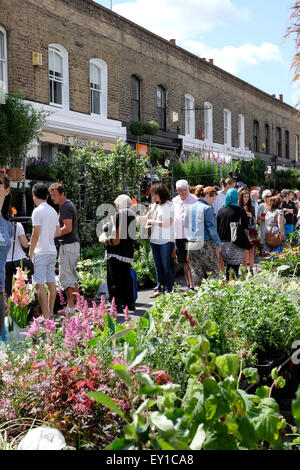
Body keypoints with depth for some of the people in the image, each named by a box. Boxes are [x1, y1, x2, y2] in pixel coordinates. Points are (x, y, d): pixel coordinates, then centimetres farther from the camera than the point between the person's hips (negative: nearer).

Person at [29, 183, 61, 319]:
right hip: (52, 251, 8)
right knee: (51, 283, 12)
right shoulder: (53, 211, 12)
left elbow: (36, 233, -15)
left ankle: (46, 316, -8)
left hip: (41, 252, -8)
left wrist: (30, 253, -10)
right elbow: (58, 231, 16)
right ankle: (50, 313, 20)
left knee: (39, 285, -6)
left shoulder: (37, 211, -11)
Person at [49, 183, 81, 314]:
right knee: (73, 276, 13)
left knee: (66, 276, -7)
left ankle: (70, 307, -4)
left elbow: (68, 228, -23)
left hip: (68, 245, -10)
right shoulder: (69, 205, 18)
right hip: (74, 244, 10)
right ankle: (76, 305, 18)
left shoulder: (66, 207, -14)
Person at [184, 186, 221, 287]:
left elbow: (186, 224, 17)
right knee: (215, 270, 6)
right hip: (205, 243, -6)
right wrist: (218, 243, -5)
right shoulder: (207, 208, -10)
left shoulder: (191, 207, 9)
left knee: (197, 272, 11)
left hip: (191, 243, 6)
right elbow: (211, 227, -11)